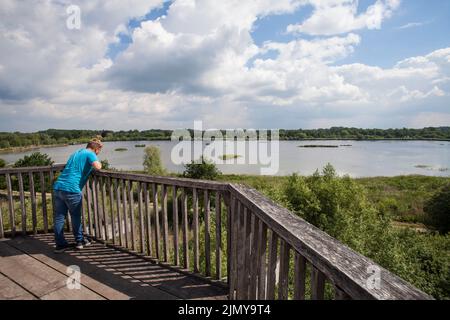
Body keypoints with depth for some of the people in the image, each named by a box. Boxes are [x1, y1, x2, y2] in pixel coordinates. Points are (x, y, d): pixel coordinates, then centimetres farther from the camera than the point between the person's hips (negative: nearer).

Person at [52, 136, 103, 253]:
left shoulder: (76, 153, 23)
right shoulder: (90, 154, -1)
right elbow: (97, 166, -20)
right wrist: (99, 163, 3)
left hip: (58, 187, 7)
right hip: (71, 189, -7)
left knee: (59, 217, 10)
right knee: (76, 216, 10)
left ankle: (60, 244, 17)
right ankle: (79, 241, 24)